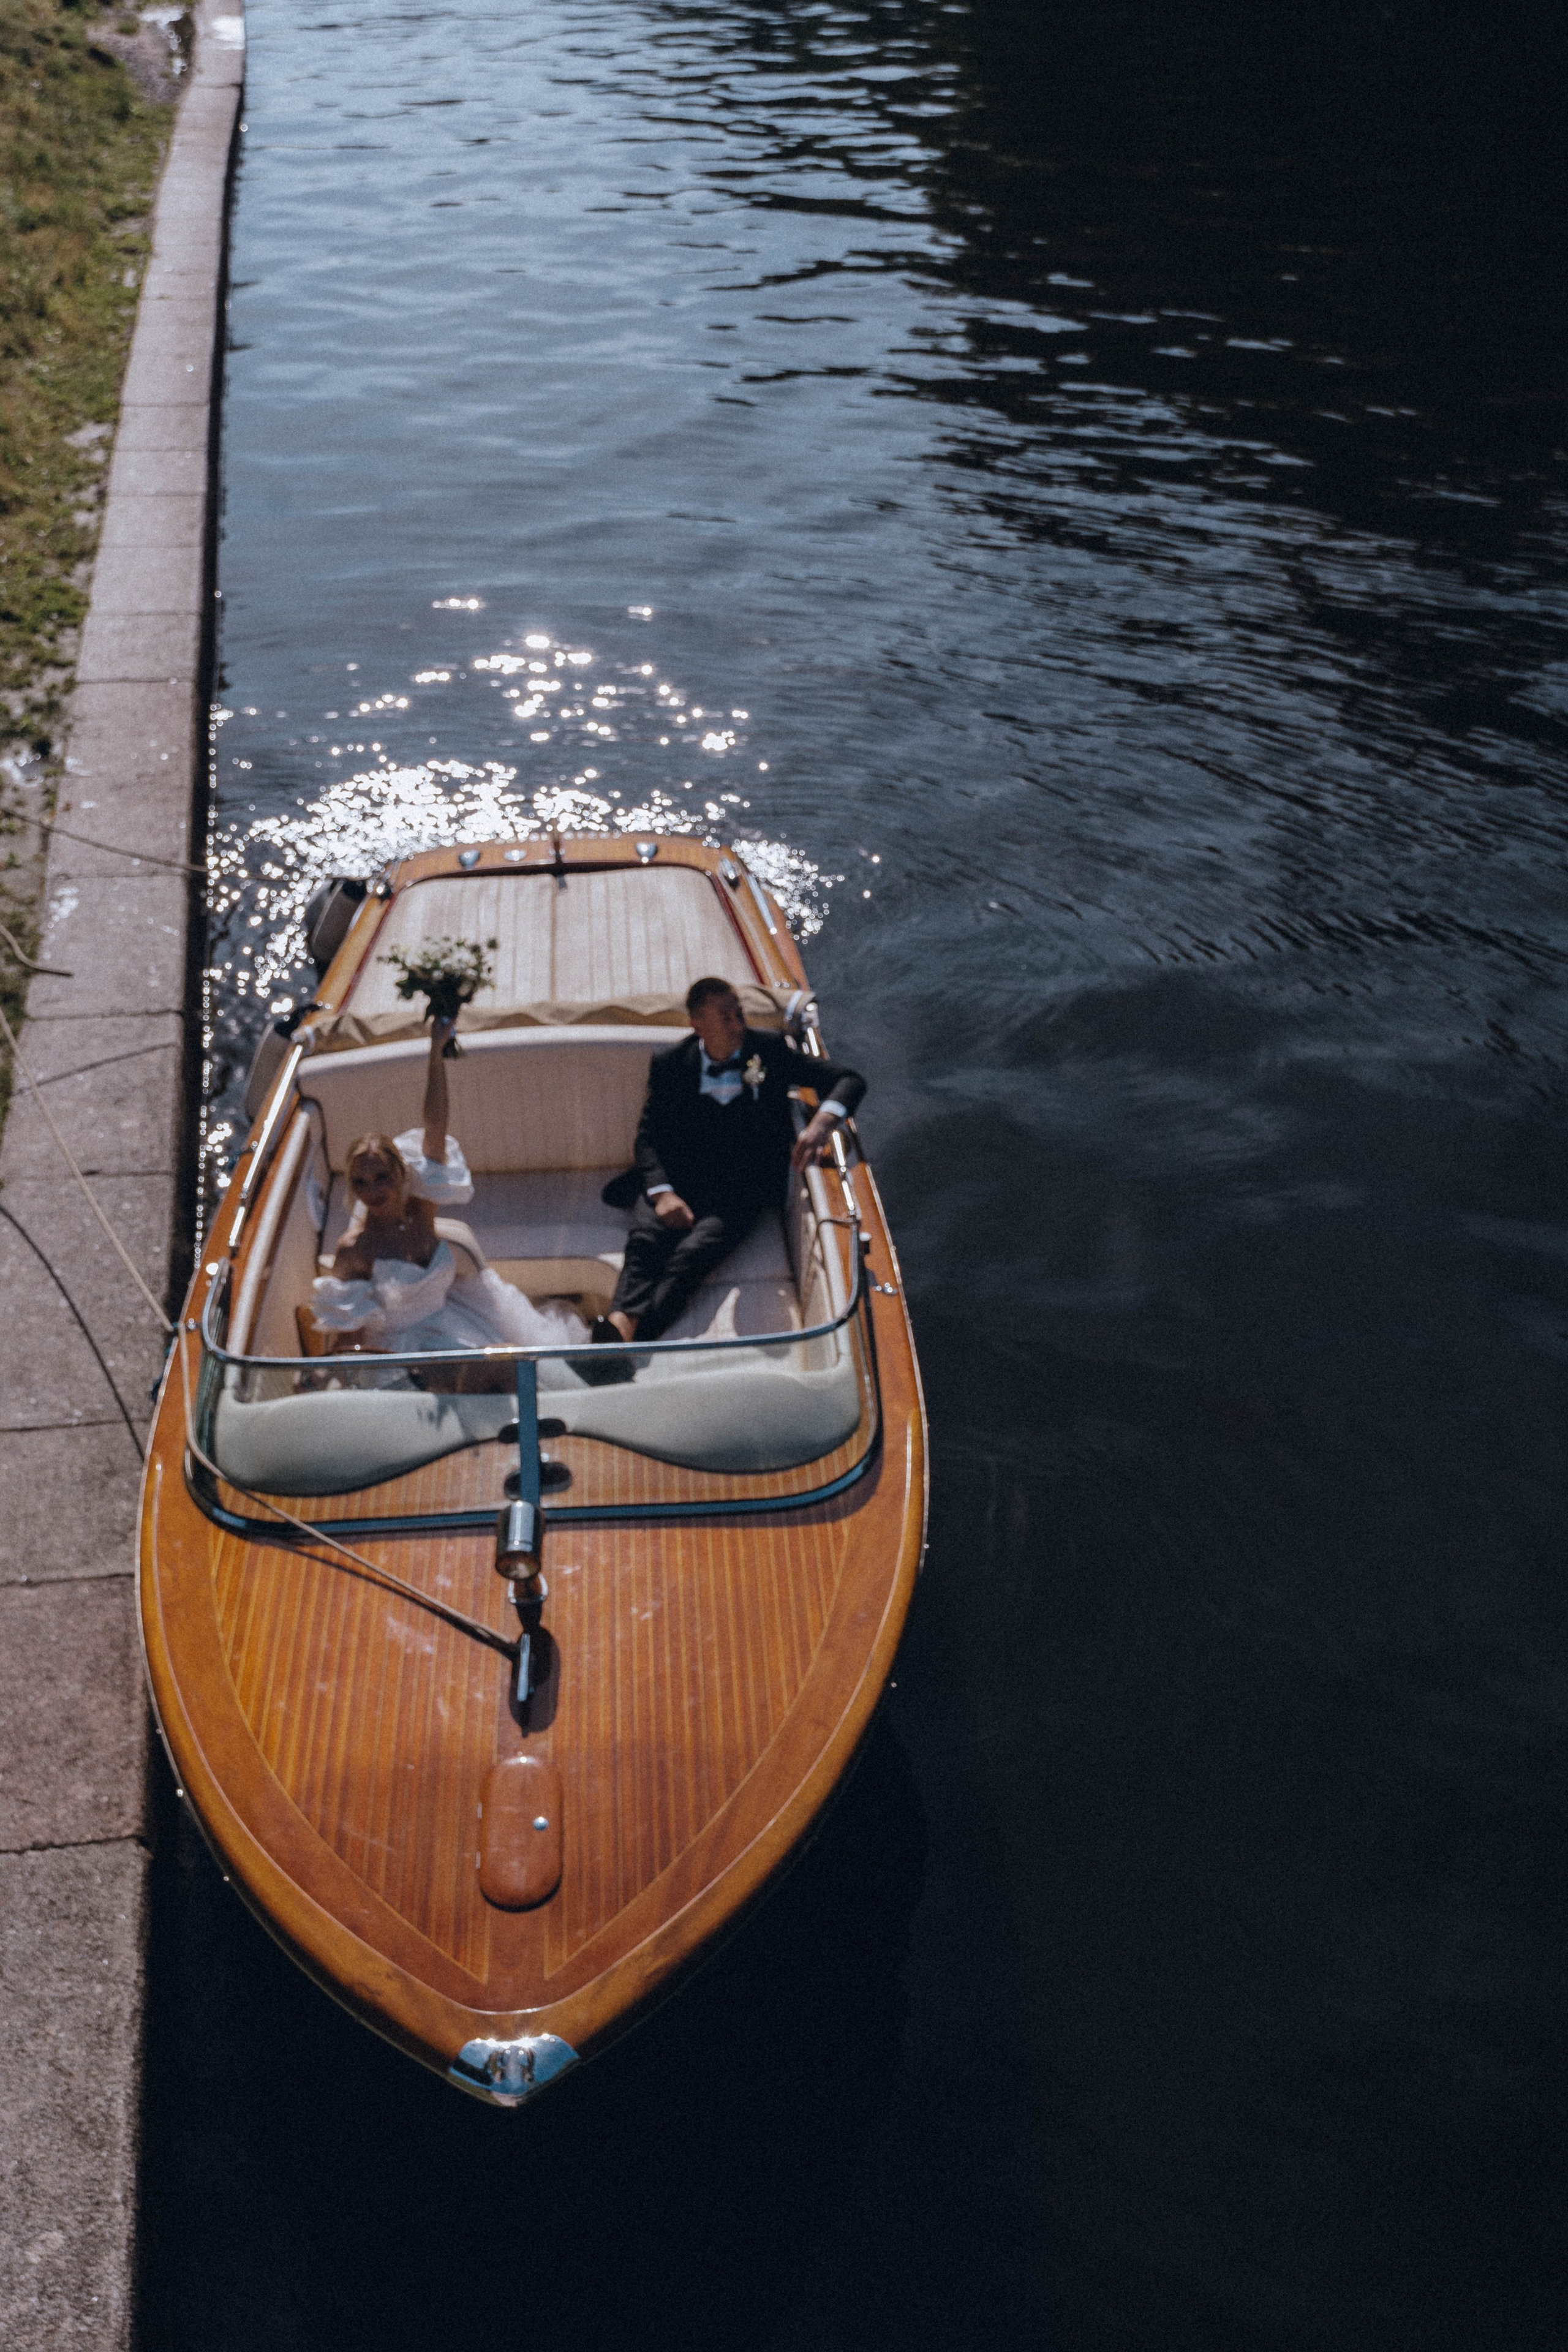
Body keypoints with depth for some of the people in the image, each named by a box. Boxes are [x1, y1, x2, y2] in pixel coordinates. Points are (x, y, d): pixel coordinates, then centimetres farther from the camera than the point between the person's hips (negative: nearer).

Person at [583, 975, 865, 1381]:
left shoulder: (769, 1049, 7)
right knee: (645, 1240, -30)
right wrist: (662, 1192, -15)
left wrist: (823, 1121, -19)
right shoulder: (670, 1064, 10)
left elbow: (849, 1080, 4)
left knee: (695, 1252, -31)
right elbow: (649, 1134, 4)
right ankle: (618, 1328, -53)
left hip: (742, 1190, -2)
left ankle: (623, 1342, -50)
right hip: (678, 1180, 2)